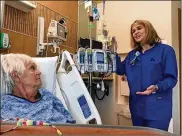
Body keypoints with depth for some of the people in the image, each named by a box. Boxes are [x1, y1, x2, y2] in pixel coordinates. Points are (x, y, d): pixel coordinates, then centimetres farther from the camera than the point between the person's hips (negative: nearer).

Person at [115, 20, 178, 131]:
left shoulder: (165, 50, -6)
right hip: (137, 106, 6)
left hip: (157, 107, -6)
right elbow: (120, 70, 13)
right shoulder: (132, 54, 14)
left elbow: (171, 78, -11)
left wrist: (156, 87, -29)